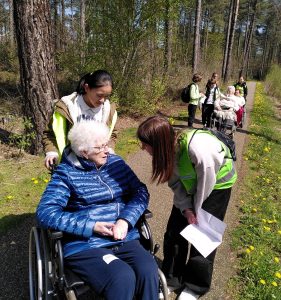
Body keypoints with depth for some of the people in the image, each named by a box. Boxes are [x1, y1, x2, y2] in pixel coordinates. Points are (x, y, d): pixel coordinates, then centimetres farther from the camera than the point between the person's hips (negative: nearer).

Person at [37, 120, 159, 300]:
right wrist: (91, 226, -18)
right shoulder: (67, 173, -3)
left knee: (149, 271, -24)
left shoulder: (116, 162, 10)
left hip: (125, 239, 4)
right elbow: (45, 213, -12)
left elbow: (141, 192, 5)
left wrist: (126, 220, -13)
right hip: (85, 246, -3)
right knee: (123, 277, -28)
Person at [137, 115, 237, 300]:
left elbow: (206, 182, -27)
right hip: (191, 184, 5)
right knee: (175, 229, 4)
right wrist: (186, 208, -20)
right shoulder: (168, 148, -21)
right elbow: (175, 182, -10)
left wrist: (196, 210, -12)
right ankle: (172, 278, 25)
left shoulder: (199, 148, -41)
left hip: (217, 184, -5)